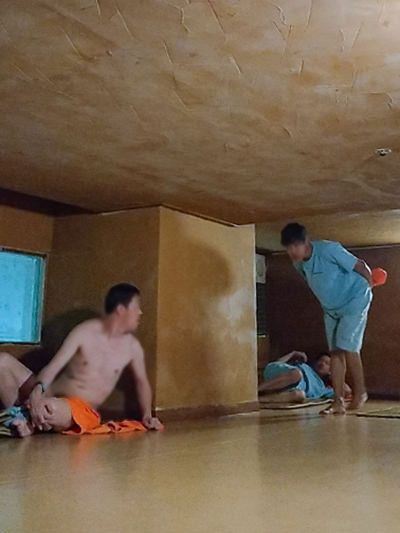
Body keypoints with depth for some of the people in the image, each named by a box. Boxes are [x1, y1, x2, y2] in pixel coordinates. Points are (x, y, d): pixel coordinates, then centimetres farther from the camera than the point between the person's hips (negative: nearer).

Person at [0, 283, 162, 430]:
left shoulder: (132, 346, 0)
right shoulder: (84, 332, -8)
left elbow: (141, 381, 16)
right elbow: (54, 366, -18)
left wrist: (147, 415, 2)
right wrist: (37, 391, -38)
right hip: (50, 396, 0)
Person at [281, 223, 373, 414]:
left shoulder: (329, 249, -29)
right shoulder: (298, 263, -7)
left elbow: (360, 265, -16)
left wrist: (369, 284, -1)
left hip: (355, 300, -6)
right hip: (331, 308, 7)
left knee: (347, 346, -14)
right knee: (335, 352, 1)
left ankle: (360, 392, 7)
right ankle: (338, 401, 3)